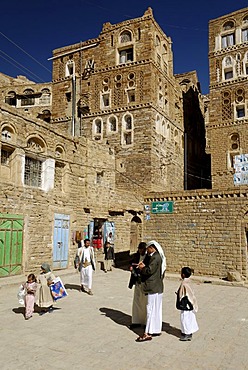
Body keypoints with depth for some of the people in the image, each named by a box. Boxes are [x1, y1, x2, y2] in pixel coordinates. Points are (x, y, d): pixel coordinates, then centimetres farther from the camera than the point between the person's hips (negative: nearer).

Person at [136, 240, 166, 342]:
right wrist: (144, 265, 7)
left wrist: (142, 268, -7)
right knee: (157, 309, 16)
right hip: (157, 287, 10)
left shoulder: (155, 257, -18)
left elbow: (150, 270, -24)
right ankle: (157, 329, 27)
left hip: (153, 288, -10)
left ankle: (148, 333, 0)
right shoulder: (158, 256, 13)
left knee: (150, 309, -5)